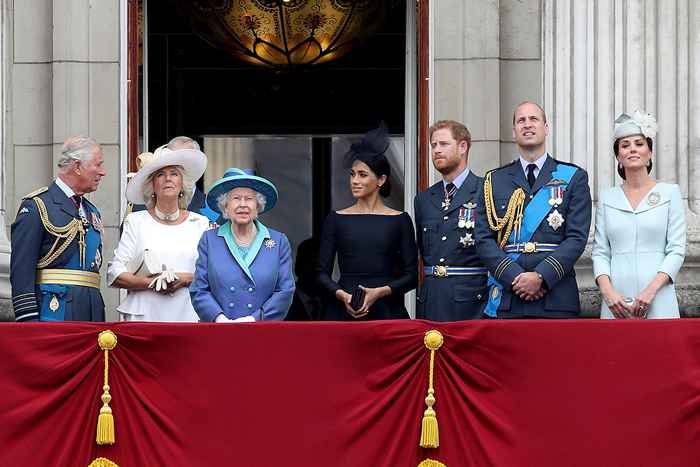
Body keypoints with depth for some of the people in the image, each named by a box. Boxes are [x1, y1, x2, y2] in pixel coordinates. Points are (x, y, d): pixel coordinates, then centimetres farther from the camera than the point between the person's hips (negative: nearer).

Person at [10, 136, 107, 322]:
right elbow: (21, 271, -10)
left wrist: (99, 317, 18)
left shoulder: (92, 212, 20)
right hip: (54, 313, -7)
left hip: (91, 313, 7)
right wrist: (29, 321, -17)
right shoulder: (35, 206, -5)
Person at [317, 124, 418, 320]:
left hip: (387, 311, -1)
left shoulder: (400, 221, 5)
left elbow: (412, 275, 3)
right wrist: (341, 295, -12)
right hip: (343, 311, 1)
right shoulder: (336, 220, 8)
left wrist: (380, 292, -12)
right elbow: (322, 273, 6)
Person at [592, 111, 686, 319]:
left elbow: (676, 250, 0)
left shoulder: (669, 192, 5)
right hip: (616, 302, 2)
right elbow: (600, 252, 8)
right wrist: (608, 291, -9)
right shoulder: (607, 198, 11)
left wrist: (651, 290, -13)